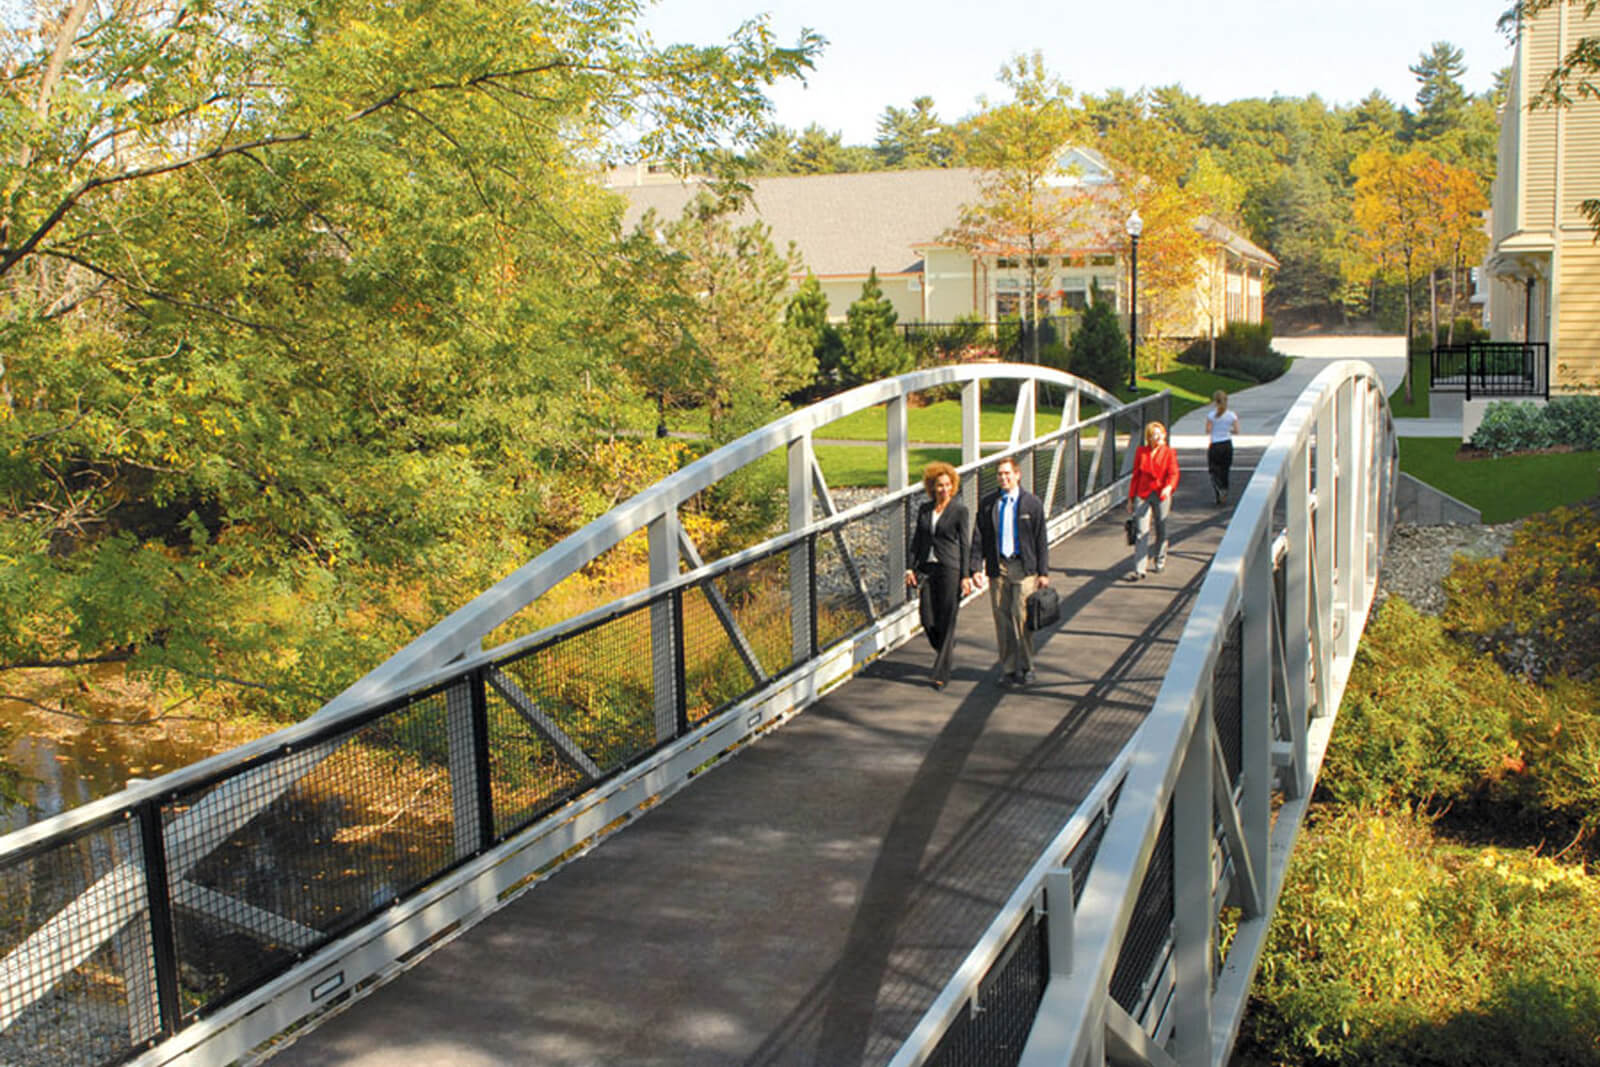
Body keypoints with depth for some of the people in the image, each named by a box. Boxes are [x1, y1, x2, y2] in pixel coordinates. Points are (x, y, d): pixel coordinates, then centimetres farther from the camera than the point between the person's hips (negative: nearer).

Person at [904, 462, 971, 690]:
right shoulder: (924, 509, 9)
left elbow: (964, 544, -3)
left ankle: (941, 673, 5)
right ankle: (945, 647, 33)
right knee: (927, 618, 1)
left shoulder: (959, 510, -3)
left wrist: (964, 576, -6)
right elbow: (917, 540, 15)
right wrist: (912, 568, 7)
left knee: (946, 620, -3)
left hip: (949, 568, -4)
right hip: (927, 567, 4)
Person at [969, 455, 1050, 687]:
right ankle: (1008, 669, 15)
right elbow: (978, 537, 6)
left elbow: (1041, 540, 2)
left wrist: (1043, 572, -2)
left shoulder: (1032, 503, 1)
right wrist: (975, 568, -4)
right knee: (1002, 618, 4)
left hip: (1023, 566, -2)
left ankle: (1026, 667, 9)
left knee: (1021, 616, -7)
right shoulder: (987, 503, 5)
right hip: (997, 567, 2)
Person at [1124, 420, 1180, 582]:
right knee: (1141, 532, -7)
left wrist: (1169, 487, -28)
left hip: (1162, 495, 0)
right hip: (1143, 494, 1)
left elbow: (1173, 473, -6)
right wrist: (1131, 499, 10)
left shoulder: (1169, 453, 2)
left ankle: (1160, 561, 33)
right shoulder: (1141, 452, 7)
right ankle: (1138, 570, -10)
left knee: (1161, 530, 9)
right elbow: (1136, 475, 11)